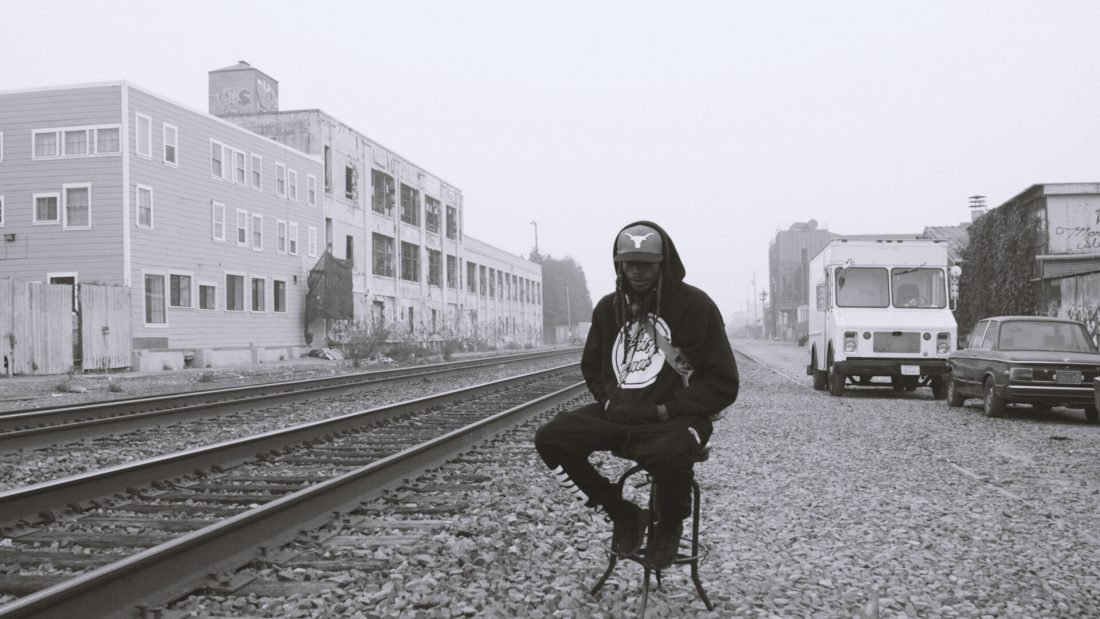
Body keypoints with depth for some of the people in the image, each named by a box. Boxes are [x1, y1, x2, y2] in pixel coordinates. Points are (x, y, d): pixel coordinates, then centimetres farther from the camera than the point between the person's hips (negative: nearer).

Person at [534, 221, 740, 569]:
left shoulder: (694, 305, -6)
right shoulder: (609, 308, 9)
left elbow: (723, 384, -6)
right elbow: (591, 367, 25)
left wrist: (666, 410, -16)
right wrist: (608, 400, 3)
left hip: (674, 419, -5)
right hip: (619, 415, 5)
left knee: (669, 455, -40)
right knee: (551, 438, -18)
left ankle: (670, 526, -3)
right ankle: (623, 515, 2)